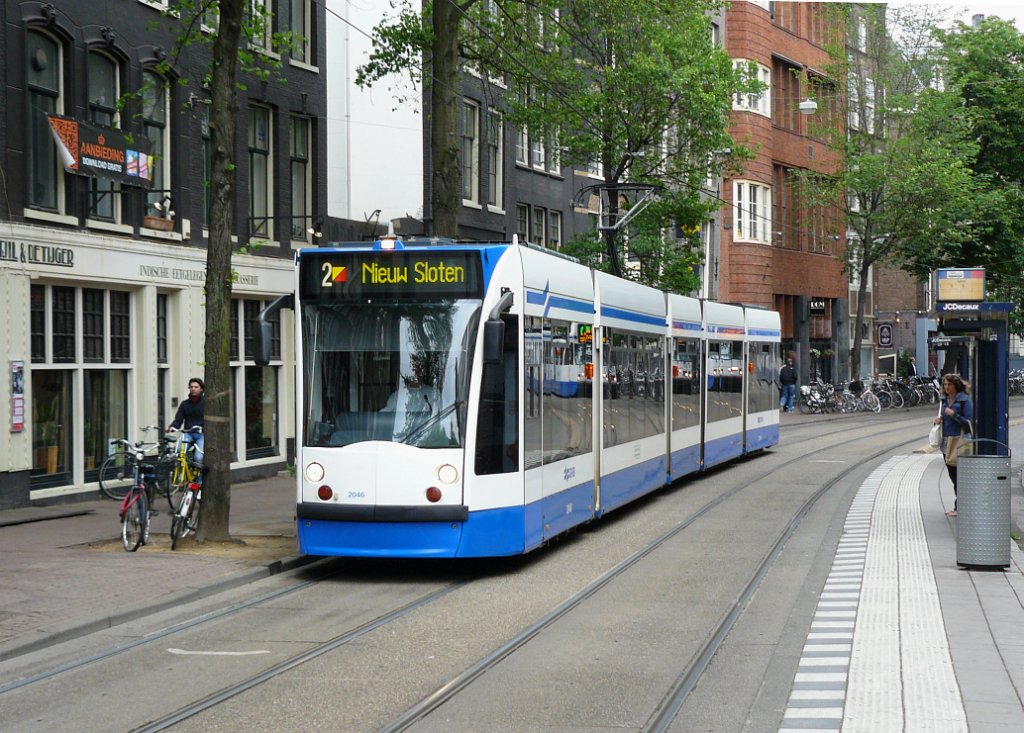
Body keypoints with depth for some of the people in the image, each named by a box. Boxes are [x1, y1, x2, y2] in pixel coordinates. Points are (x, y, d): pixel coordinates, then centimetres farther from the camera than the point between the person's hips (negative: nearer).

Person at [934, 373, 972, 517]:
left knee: (958, 476, -6)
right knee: (952, 475, 10)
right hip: (946, 442, 7)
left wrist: (953, 414, -20)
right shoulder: (944, 401, 14)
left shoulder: (964, 400, -8)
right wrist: (938, 420, 2)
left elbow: (968, 422, -12)